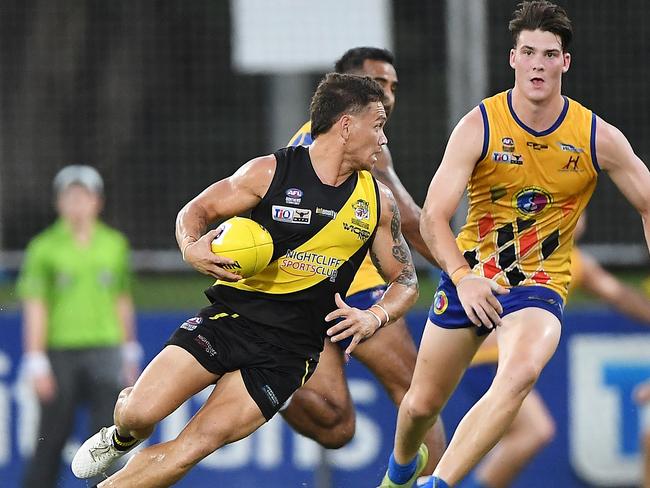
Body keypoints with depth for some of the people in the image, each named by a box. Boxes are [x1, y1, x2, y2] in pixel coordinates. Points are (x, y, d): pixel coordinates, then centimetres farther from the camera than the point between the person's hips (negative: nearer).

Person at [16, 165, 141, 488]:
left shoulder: (115, 244, 8)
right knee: (53, 436, 3)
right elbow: (34, 309, -6)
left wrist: (130, 352, 18)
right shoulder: (44, 248, -2)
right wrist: (36, 363, -12)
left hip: (105, 351, 2)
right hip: (60, 350, -2)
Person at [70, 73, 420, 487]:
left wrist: (374, 318, -8)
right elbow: (196, 210, 5)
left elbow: (406, 280, 13)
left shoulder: (378, 201, 5)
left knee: (195, 446, -14)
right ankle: (122, 438, 22)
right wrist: (192, 248, -19)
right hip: (232, 317, -1)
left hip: (288, 351, 1)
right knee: (138, 414, -15)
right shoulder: (270, 172, -4)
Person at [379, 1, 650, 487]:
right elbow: (434, 215, -18)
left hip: (540, 284, -1)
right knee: (423, 403, 12)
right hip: (470, 276, 1)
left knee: (521, 373, -34)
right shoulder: (479, 126, -13)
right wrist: (461, 277, -36)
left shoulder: (598, 138, -9)